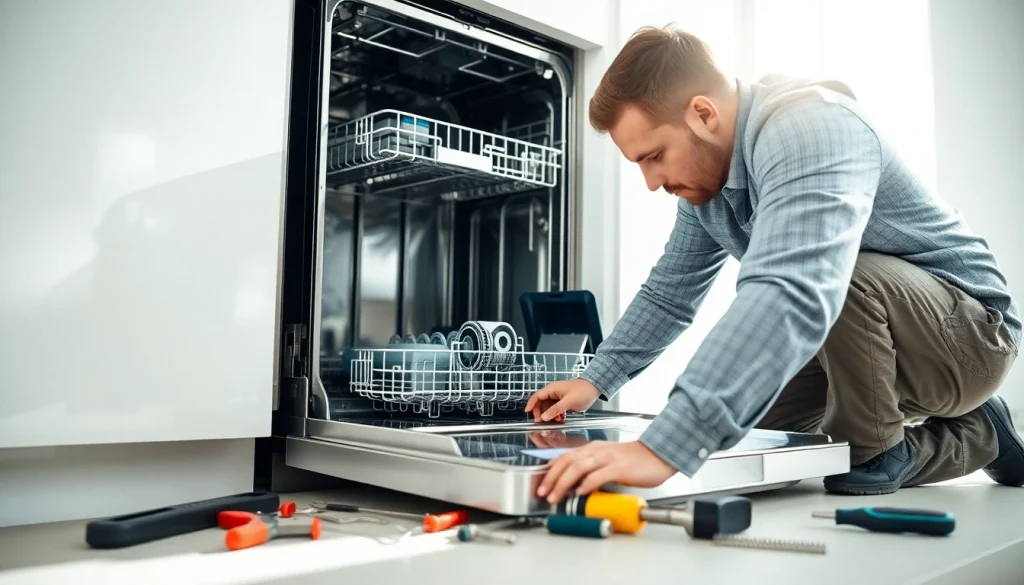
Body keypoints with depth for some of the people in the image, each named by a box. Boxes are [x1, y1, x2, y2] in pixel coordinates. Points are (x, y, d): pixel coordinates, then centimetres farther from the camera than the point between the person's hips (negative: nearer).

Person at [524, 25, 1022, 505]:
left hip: (970, 331, -9)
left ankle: (873, 453, -7)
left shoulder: (808, 129, -30)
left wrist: (661, 449, -54)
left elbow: (790, 295, -47)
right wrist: (595, 380, 0)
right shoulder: (704, 172, -1)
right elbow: (669, 293, 9)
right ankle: (969, 436, 12)